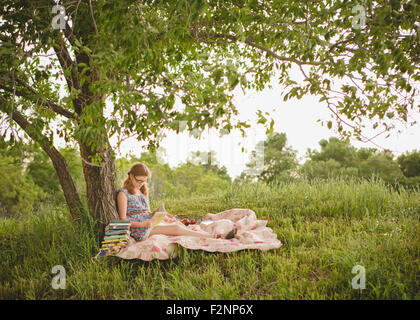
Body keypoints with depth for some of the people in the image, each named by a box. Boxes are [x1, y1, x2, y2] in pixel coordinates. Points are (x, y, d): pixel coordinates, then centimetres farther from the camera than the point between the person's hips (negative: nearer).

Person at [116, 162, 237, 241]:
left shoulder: (143, 192, 20)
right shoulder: (123, 193, -4)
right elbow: (123, 219, -10)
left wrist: (155, 212, -1)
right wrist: (142, 224, -24)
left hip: (150, 224, 7)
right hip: (137, 231, -7)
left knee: (181, 227, -16)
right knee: (176, 229, -23)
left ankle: (219, 236, -29)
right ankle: (215, 237, -31)